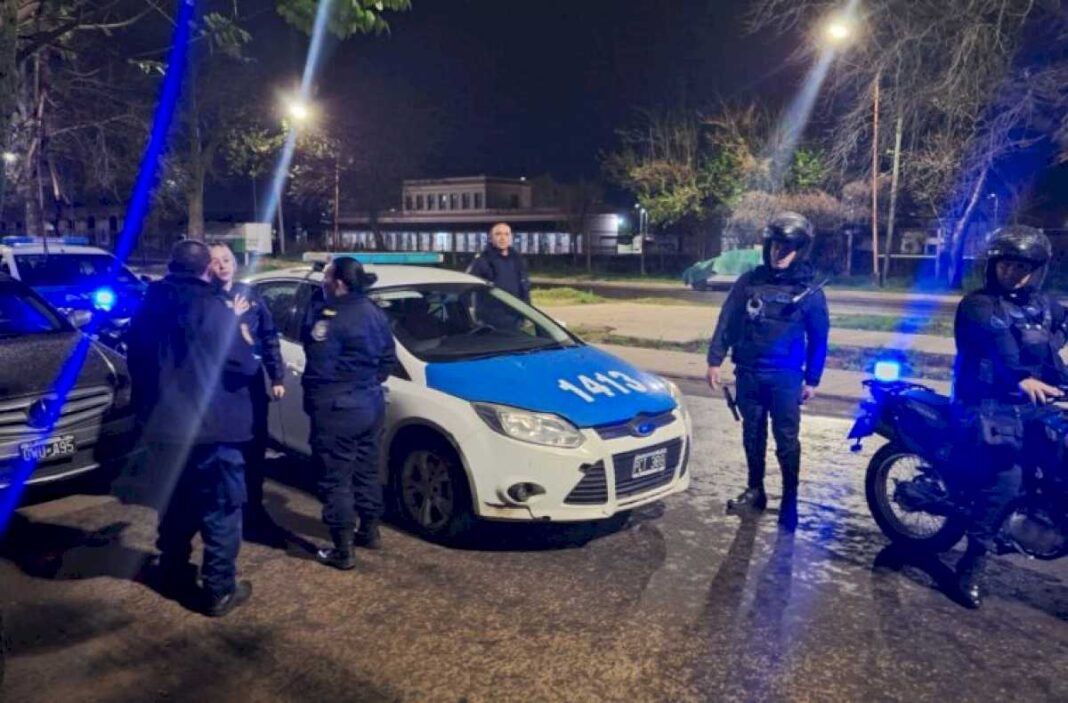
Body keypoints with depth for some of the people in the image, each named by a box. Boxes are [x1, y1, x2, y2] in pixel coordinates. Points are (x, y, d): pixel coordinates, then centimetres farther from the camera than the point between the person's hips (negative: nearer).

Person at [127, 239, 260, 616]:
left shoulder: (148, 308, 6)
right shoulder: (213, 308, -15)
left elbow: (138, 363, 15)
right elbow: (245, 366, -15)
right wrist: (237, 324, 1)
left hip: (162, 425, 7)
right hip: (211, 427, -6)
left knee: (174, 504, 22)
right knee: (221, 508, 5)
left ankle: (174, 574, 36)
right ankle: (220, 590, 10)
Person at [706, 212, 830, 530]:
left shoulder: (810, 292, -1)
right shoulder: (749, 282, 3)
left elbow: (818, 339, 5)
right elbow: (727, 322, 5)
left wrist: (812, 380, 3)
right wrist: (715, 360, 0)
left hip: (786, 377, -2)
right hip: (747, 374, 2)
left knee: (786, 440, 1)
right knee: (752, 435, 13)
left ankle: (790, 501, 13)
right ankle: (755, 490, 27)